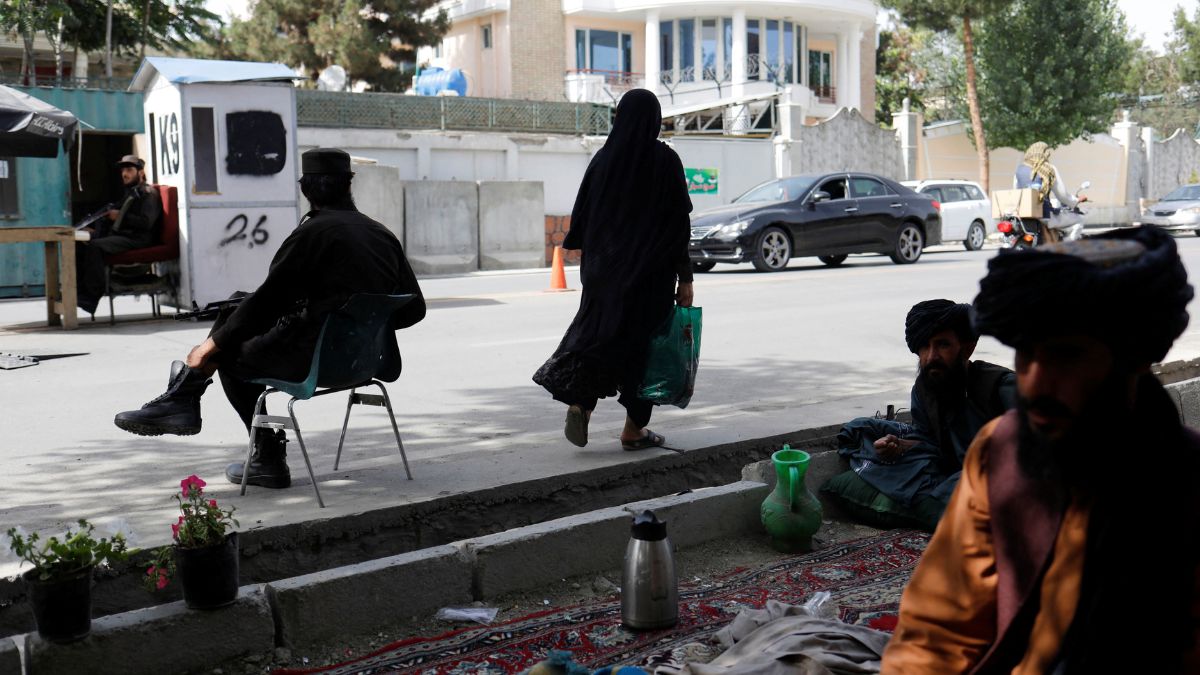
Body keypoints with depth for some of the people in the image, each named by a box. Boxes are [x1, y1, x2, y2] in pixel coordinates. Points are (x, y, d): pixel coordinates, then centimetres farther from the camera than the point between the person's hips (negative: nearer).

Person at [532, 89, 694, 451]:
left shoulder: (603, 158, 2)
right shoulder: (665, 160, -7)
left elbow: (582, 215, 4)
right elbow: (679, 222, -9)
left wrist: (590, 259, 17)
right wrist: (685, 278, -6)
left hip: (605, 268, 3)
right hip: (651, 271, -3)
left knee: (596, 332, 14)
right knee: (644, 340, 6)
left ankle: (580, 402, -8)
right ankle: (634, 429, 11)